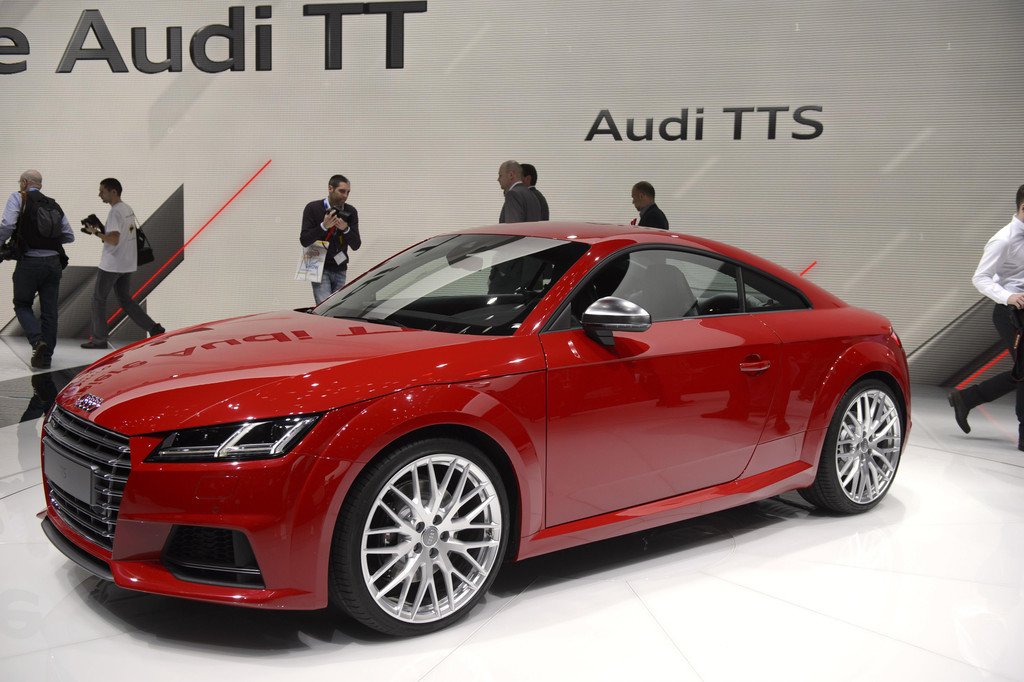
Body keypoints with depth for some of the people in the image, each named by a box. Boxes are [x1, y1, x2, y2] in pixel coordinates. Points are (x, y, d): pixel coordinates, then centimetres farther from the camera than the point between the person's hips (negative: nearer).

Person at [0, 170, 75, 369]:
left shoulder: (18, 198, -1)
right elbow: (69, 236, 13)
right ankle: (45, 357, 12)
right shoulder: (54, 205, 14)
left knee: (22, 305, 12)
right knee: (49, 310, 8)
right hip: (54, 262, 4)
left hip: (29, 262, -4)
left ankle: (37, 341, -12)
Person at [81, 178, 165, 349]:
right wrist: (103, 230, 14)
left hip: (111, 265, -8)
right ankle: (154, 329, 6)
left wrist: (96, 232, -12)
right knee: (125, 299, 16)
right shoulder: (128, 209, 11)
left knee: (98, 299, 6)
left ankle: (99, 339, 11)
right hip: (127, 264, 8)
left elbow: (113, 240, -25)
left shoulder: (115, 212, -17)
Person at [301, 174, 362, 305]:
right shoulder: (313, 208, -6)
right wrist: (323, 226, -24)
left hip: (340, 269, 4)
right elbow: (304, 241, -10)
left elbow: (356, 245, -2)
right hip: (320, 268, -4)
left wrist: (346, 229, -21)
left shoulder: (350, 212, 2)